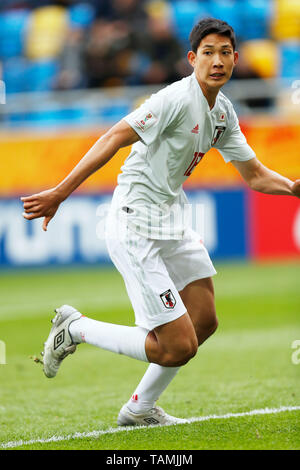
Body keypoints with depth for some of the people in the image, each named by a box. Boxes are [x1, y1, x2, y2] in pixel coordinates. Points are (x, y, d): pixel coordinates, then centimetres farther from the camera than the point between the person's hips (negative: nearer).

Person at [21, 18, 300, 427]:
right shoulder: (178, 99, -19)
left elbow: (255, 176, 16)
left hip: (172, 219, 9)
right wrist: (60, 192, -27)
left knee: (204, 321, 13)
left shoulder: (224, 113, 9)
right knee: (178, 348, -11)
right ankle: (75, 329, 8)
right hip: (136, 228, -9)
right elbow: (114, 138, -23)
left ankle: (141, 408, 31)